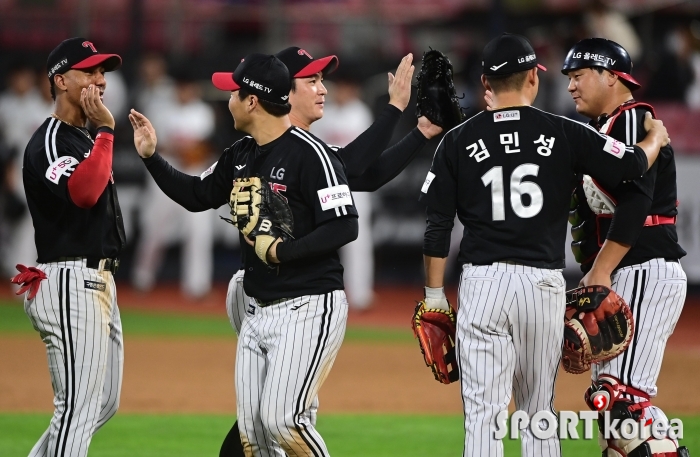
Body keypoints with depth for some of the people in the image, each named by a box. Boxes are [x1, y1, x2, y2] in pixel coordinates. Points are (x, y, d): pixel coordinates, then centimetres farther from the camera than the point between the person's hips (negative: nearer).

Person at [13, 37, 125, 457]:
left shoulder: (85, 138, 18)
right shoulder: (49, 142, -13)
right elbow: (83, 193, -30)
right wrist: (106, 130, -24)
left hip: (99, 279, 10)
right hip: (70, 284, -10)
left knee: (104, 403, 15)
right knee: (79, 406, -12)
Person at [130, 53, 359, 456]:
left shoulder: (310, 154, -15)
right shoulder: (240, 156, 11)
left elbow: (345, 227, -21)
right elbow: (196, 195, 24)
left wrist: (281, 252, -22)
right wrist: (151, 156, 14)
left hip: (310, 308, -9)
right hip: (260, 312, 9)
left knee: (281, 419, -18)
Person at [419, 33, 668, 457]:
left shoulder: (459, 140, 2)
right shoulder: (564, 133, -1)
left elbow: (438, 226, 2)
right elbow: (633, 164, 2)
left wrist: (434, 295, 9)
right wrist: (657, 138, 24)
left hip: (482, 282, -1)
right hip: (544, 282, 1)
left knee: (483, 411, -3)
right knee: (539, 410, 14)